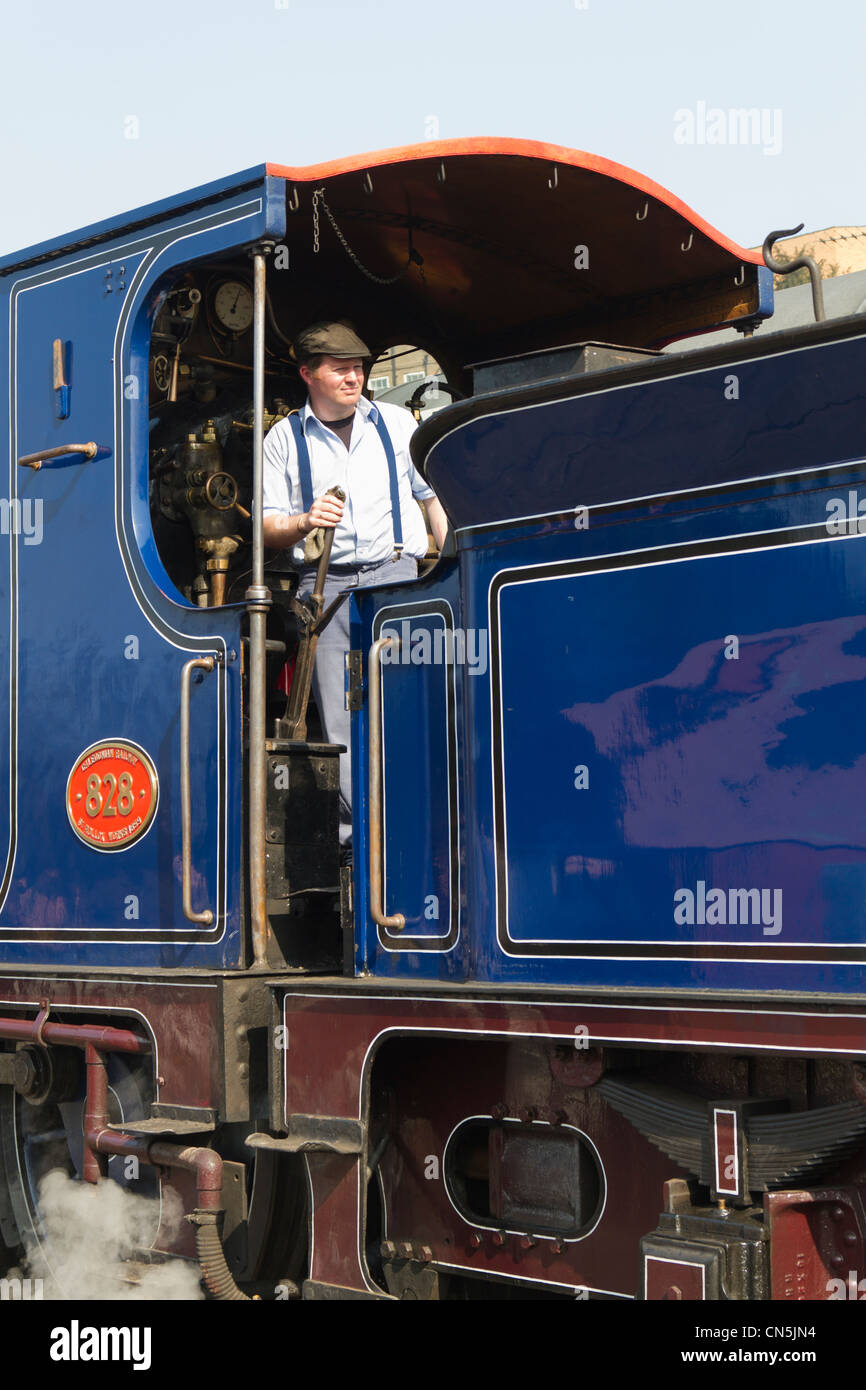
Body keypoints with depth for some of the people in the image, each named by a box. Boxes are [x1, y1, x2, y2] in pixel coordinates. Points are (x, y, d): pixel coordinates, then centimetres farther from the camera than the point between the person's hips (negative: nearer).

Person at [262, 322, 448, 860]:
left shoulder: (397, 422, 15)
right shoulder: (284, 438, 12)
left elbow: (435, 497, 19)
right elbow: (270, 528, 8)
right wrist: (304, 522, -14)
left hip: (396, 576, 0)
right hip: (325, 586, 0)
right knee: (341, 720, -4)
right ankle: (357, 836, -1)